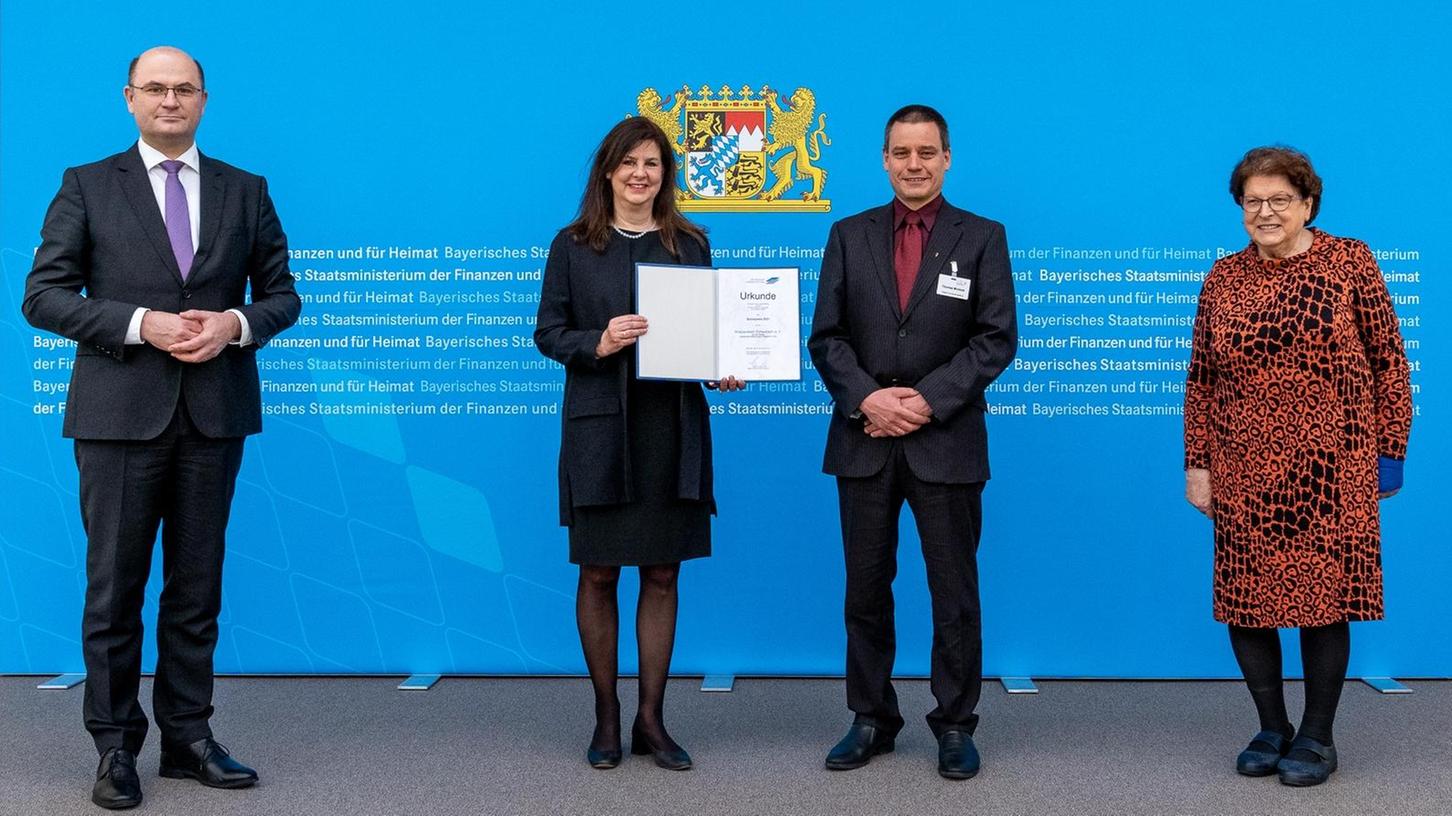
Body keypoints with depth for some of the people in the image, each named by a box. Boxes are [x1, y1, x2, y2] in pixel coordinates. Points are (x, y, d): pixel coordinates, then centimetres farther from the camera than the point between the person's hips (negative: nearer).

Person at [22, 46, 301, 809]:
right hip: (120, 413, -2)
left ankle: (187, 737, 20)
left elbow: (281, 293, 12)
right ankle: (115, 746, 14)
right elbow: (43, 296, -2)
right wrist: (140, 324, -15)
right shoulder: (87, 187, 4)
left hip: (215, 414, 2)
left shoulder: (245, 192, 10)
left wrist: (237, 324, -10)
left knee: (197, 587, 9)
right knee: (114, 586, 3)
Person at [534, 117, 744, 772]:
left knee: (662, 575, 6)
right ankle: (606, 718, 17)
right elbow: (548, 332, 1)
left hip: (673, 427, 2)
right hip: (600, 428, -2)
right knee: (598, 574, 4)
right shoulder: (573, 245, 4)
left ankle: (650, 718, 16)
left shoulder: (690, 244, 10)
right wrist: (598, 344, -17)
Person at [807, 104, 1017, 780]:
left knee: (954, 591, 4)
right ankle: (871, 718, 21)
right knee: (866, 589, 9)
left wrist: (927, 400, -14)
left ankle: (955, 725, 16)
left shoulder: (982, 238, 4)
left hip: (946, 441, -2)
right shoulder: (850, 235, 9)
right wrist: (866, 397, -12)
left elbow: (997, 338, -4)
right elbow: (826, 337, 5)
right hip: (864, 440, 2)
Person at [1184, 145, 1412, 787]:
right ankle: (1272, 729, 21)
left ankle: (1317, 737, 18)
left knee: (1323, 594, 2)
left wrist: (1390, 448, -2)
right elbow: (1201, 378, 9)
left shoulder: (1350, 263, 0)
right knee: (1244, 597, 4)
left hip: (1330, 469, -3)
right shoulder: (1223, 277, 7)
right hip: (1244, 472, 3)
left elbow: (1387, 361, 1)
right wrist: (1197, 462, 6)